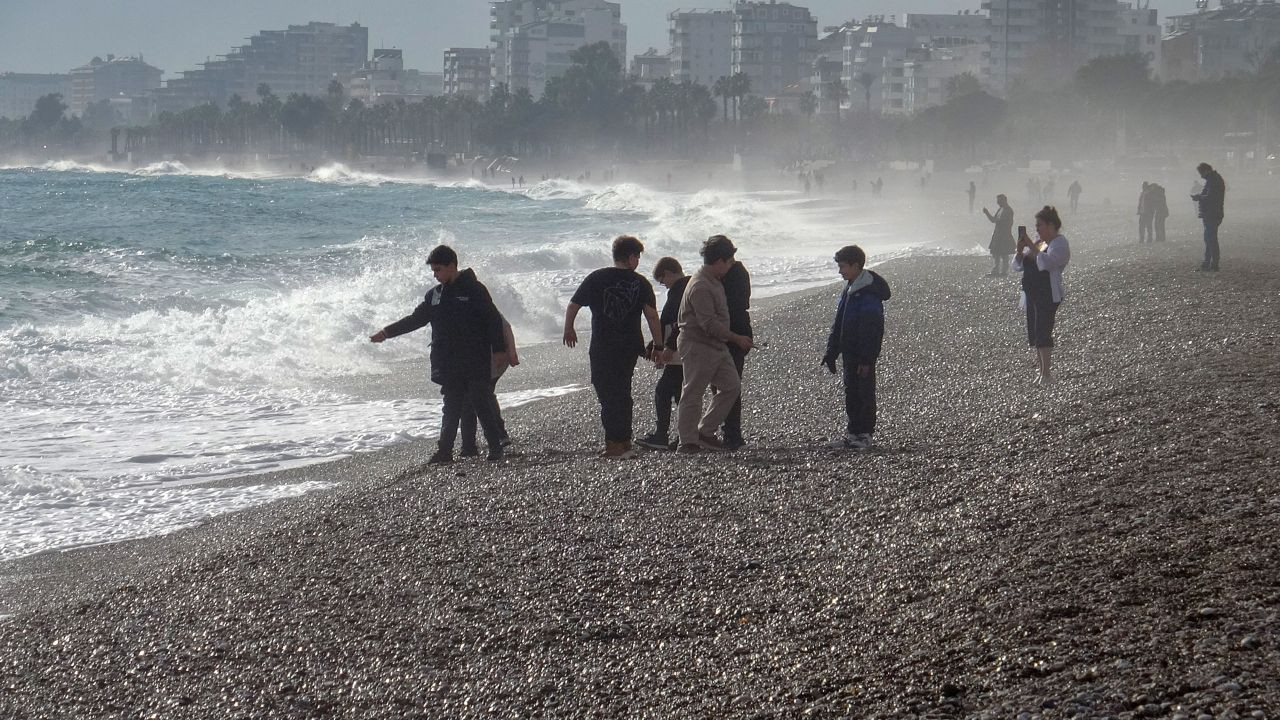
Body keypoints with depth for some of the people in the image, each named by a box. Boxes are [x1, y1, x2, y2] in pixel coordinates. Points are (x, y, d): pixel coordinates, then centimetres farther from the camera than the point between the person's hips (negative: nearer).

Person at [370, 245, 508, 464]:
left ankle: (496, 449, 5)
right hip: (449, 365, 5)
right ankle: (444, 451, 5)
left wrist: (498, 349, -14)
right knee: (451, 409, 5)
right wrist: (387, 332, 12)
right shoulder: (436, 295, 12)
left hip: (475, 363, -5)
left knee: (482, 405, -3)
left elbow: (493, 320, -8)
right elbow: (415, 319, 17)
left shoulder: (474, 290, -6)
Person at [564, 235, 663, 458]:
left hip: (602, 347, -3)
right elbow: (652, 316, -9)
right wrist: (658, 346, -5)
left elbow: (573, 306, 3)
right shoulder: (641, 283, 0)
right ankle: (624, 443, 22)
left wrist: (568, 330, 20)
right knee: (622, 393, 17)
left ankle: (616, 444, -3)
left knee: (608, 394, 1)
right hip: (630, 346, 3)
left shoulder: (597, 278, -2)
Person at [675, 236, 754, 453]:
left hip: (717, 346, 10)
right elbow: (709, 323, -24)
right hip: (698, 346, -10)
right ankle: (687, 441, 2)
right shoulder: (699, 287, -20)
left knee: (731, 386, 7)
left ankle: (705, 432, 13)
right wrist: (737, 339, -19)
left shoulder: (714, 282, 14)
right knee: (693, 393, -4)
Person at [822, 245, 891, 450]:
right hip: (850, 352, 10)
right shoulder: (850, 289, 12)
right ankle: (853, 432, 20)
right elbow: (839, 323, 18)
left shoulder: (869, 293, -18)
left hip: (863, 355, -9)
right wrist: (831, 352, 17)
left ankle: (865, 434, 3)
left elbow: (870, 329, -21)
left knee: (864, 392, -2)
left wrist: (866, 359, -23)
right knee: (851, 391, 13)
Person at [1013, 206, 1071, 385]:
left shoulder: (1060, 243, -7)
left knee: (1042, 334, -12)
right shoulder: (1039, 243, 17)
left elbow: (1046, 262, -26)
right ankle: (1041, 372, 15)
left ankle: (1046, 374, -9)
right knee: (1034, 335, 8)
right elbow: (1017, 265, 14)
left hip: (1048, 295, -9)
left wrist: (1031, 247, -21)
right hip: (1032, 295, 9)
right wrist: (1020, 250, -4)